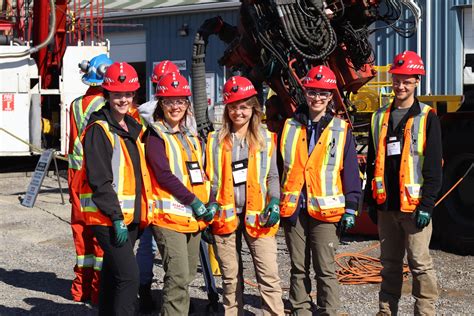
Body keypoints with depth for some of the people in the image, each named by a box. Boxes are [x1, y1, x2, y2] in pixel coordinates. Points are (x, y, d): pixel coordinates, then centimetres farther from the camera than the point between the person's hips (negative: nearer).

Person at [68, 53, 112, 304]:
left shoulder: (75, 105, 7)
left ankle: (82, 287, 21)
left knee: (81, 227, 12)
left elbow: (72, 142, 13)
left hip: (77, 172, 6)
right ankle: (100, 286, 2)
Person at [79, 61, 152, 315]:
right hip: (107, 217, -8)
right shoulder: (99, 130, -11)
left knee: (113, 275, 15)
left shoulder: (132, 128, 16)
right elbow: (99, 180, -17)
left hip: (130, 216, 8)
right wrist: (116, 218, -21)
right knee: (128, 276, -14)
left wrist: (141, 213, 17)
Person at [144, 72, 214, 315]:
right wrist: (193, 201, -17)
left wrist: (208, 202, 5)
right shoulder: (156, 135, -5)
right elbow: (164, 175, -15)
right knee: (178, 277, -14)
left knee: (187, 275, 14)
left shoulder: (191, 136, 17)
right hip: (169, 215, -8)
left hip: (194, 217, 8)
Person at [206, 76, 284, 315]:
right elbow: (209, 179, 11)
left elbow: (272, 176, 10)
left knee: (269, 275, -8)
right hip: (225, 215, 1)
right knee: (231, 278, 9)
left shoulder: (265, 139, 7)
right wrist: (209, 208, 0)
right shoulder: (216, 140, 8)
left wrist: (274, 202, -6)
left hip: (256, 215, -1)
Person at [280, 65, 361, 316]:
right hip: (292, 209, 3)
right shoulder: (290, 127, 8)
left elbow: (351, 172, 3)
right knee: (298, 267, 11)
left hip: (325, 210, -2)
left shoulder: (341, 130, 3)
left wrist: (351, 209, -2)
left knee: (325, 269, -2)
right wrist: (275, 203, 7)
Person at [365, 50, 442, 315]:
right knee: (390, 264, 14)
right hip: (386, 205, 5)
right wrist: (371, 201, 12)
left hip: (414, 205, -5)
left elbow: (434, 166, -8)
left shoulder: (427, 118, -4)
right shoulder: (380, 118, 11)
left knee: (420, 264, -3)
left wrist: (427, 205, -14)